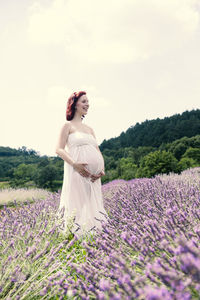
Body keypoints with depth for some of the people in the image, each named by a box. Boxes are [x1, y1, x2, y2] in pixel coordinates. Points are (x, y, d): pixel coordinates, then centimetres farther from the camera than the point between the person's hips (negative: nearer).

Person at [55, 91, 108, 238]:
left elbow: (98, 151, 19)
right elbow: (59, 149, -6)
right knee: (78, 205, -8)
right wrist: (74, 163, -22)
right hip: (76, 172, -6)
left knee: (92, 205, 7)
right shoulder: (68, 125, 3)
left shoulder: (90, 128, 22)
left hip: (93, 176, 7)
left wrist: (102, 169, 1)